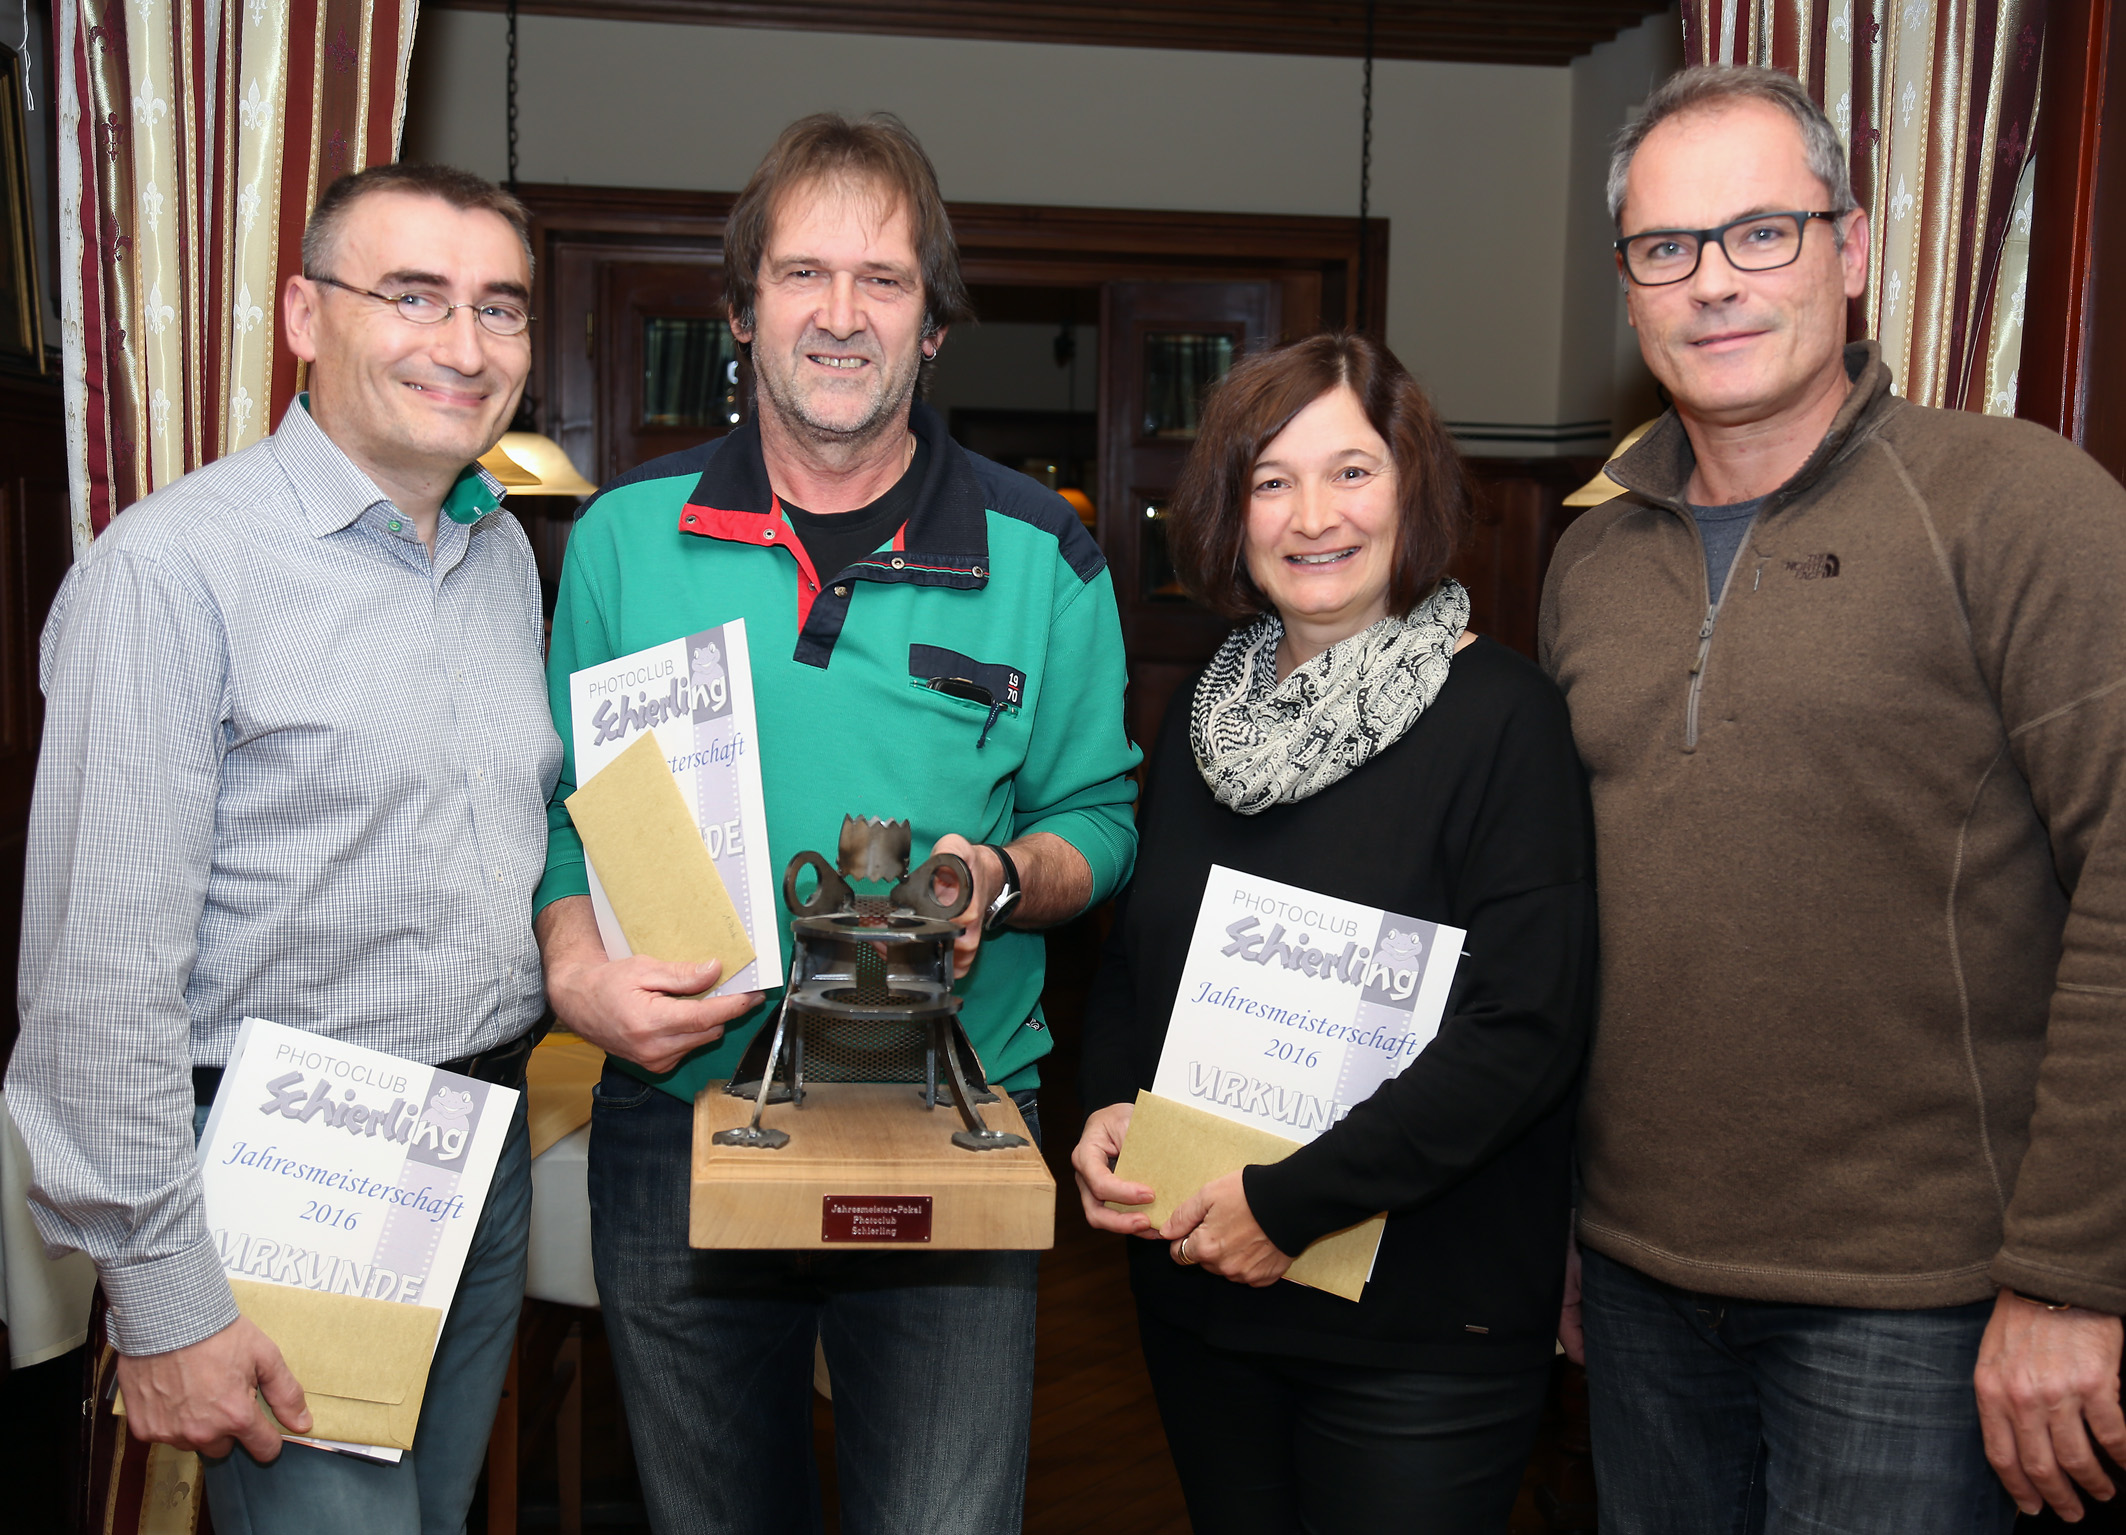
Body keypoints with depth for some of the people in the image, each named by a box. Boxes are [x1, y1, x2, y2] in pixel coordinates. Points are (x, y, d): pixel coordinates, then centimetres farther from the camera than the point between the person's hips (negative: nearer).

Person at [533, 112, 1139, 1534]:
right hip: (678, 1116, 2)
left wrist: (1006, 879, -17)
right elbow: (564, 809, 7)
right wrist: (576, 969, -11)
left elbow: (1099, 819, 4)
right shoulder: (625, 534, 1)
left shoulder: (1043, 557, -2)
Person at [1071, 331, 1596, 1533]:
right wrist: (1107, 1109, -4)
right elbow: (1135, 958, 14)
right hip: (1198, 1297, 6)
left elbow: (1525, 1030, -20)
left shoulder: (1502, 719, -14)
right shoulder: (1207, 713, 6)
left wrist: (1291, 1203, -20)